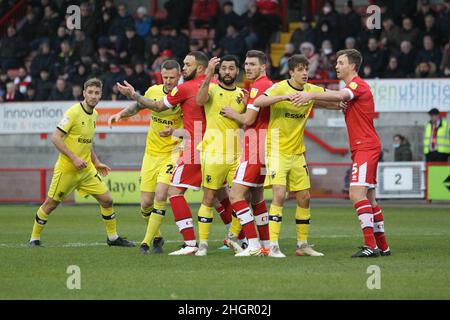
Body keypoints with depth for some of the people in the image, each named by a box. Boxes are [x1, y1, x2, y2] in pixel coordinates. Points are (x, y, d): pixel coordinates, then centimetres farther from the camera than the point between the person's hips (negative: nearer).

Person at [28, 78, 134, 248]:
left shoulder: (94, 114, 8)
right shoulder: (74, 112, -16)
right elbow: (55, 138, -20)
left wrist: (96, 162, 16)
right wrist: (74, 158, -22)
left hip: (87, 169, 7)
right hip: (67, 168, -7)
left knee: (106, 200, 1)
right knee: (51, 203, 2)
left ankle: (113, 237, 15)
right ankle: (34, 238, 17)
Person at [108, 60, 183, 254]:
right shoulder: (153, 91, 2)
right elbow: (138, 106, 23)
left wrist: (174, 132, -27)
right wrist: (121, 114, 9)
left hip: (172, 152, -4)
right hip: (151, 153, 5)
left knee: (160, 195, -21)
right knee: (146, 203, 2)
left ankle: (147, 242, -11)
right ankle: (156, 237, 27)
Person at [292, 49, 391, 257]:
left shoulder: (358, 85, -12)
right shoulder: (352, 87, 20)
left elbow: (339, 96, -32)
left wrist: (311, 95, -43)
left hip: (366, 147, -11)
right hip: (362, 148, 11)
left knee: (357, 193, -19)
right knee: (369, 197, 11)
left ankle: (371, 245, -22)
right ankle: (382, 246, 16)